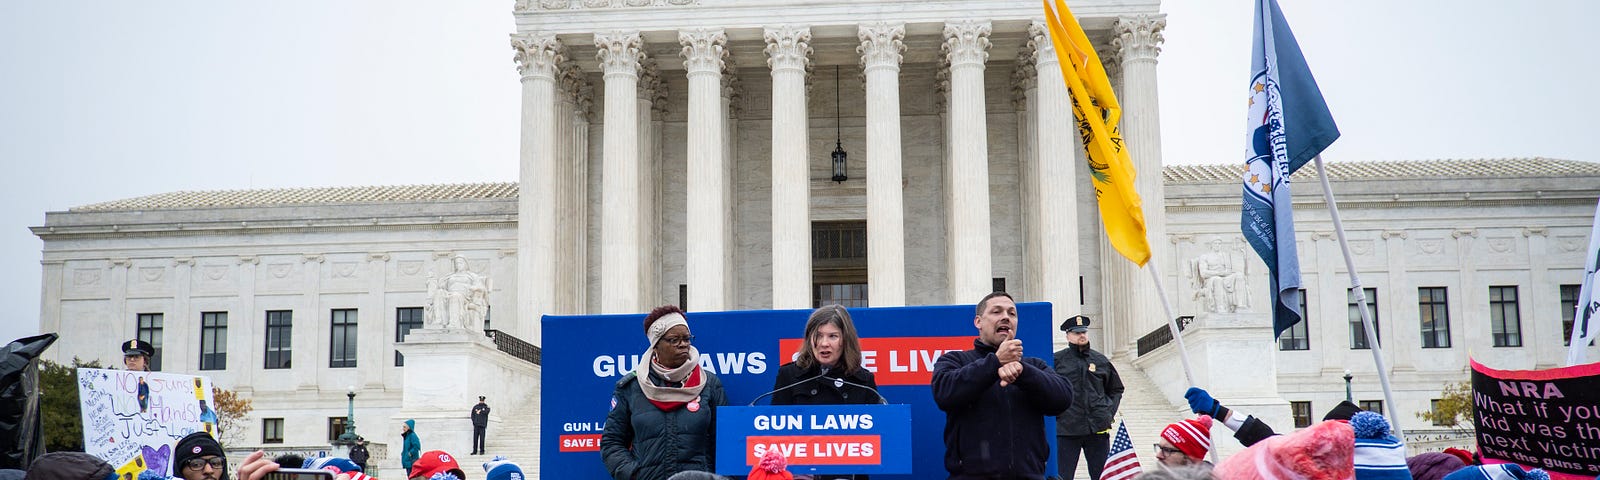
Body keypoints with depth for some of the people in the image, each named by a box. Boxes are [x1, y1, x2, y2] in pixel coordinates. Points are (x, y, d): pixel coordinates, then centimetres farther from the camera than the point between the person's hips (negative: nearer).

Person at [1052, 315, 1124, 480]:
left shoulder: (1101, 360, 11)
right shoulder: (1057, 360, 1)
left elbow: (1116, 389, 22)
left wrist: (1109, 413, 10)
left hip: (1098, 429, 3)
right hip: (1066, 429, -3)